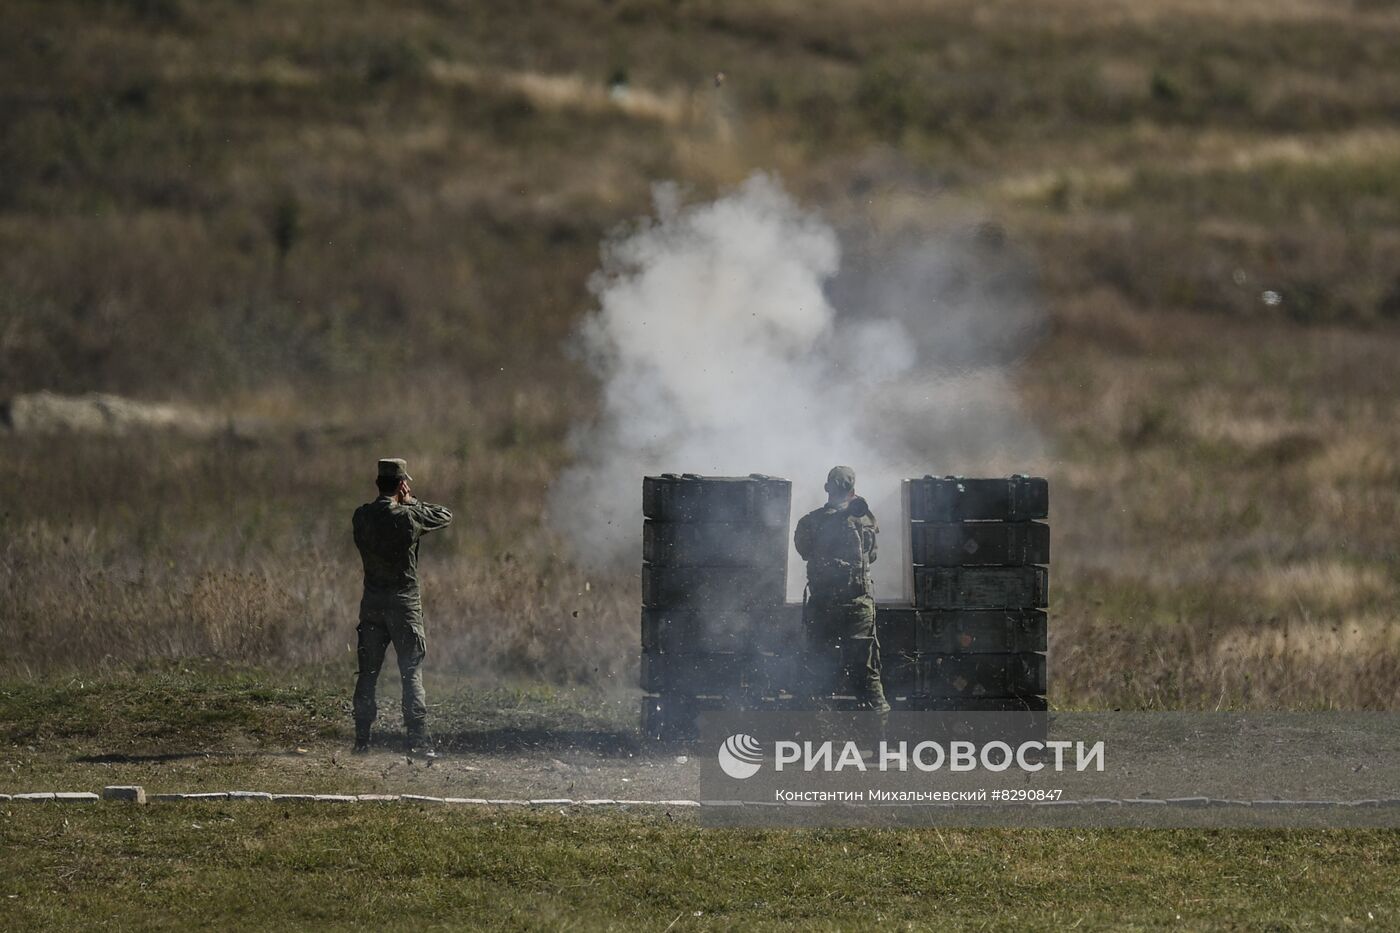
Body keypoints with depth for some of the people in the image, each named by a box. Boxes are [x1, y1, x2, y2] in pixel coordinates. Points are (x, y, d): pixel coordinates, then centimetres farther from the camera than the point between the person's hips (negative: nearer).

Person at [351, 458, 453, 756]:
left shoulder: (362, 516, 0)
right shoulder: (407, 517, -13)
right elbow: (445, 516, 1)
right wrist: (411, 502, 7)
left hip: (372, 604, 4)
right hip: (404, 603, -4)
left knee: (367, 673, 11)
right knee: (412, 674, -1)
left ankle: (361, 740, 11)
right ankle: (418, 740, -7)